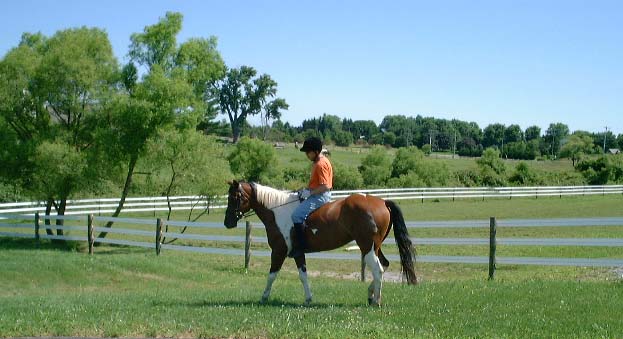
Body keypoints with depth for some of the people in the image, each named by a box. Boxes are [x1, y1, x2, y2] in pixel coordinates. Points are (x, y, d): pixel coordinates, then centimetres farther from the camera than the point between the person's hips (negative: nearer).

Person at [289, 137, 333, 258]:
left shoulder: (321, 164, -19)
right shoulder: (318, 162, 13)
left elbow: (325, 186, -24)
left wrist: (309, 192, -19)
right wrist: (306, 190, 9)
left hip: (320, 197, -11)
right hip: (316, 195, 11)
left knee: (297, 215, -21)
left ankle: (301, 246, -18)